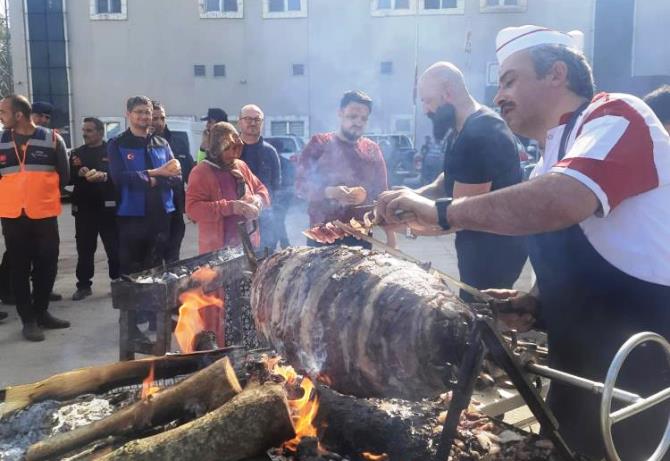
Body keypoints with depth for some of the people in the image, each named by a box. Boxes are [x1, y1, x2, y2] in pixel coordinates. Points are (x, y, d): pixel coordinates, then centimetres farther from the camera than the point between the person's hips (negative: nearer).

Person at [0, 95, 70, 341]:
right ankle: (28, 319, 12)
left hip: (45, 214, -1)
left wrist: (41, 193, 7)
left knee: (47, 265, 7)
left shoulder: (52, 139, -2)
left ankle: (41, 312, 24)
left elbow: (63, 176, 4)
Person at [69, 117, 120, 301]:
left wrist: (105, 176, -25)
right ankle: (84, 285, 14)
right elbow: (67, 178, 7)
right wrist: (79, 173, -12)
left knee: (114, 247, 2)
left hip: (107, 206, -3)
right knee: (84, 249, 7)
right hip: (84, 207, 3)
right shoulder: (76, 153, 14)